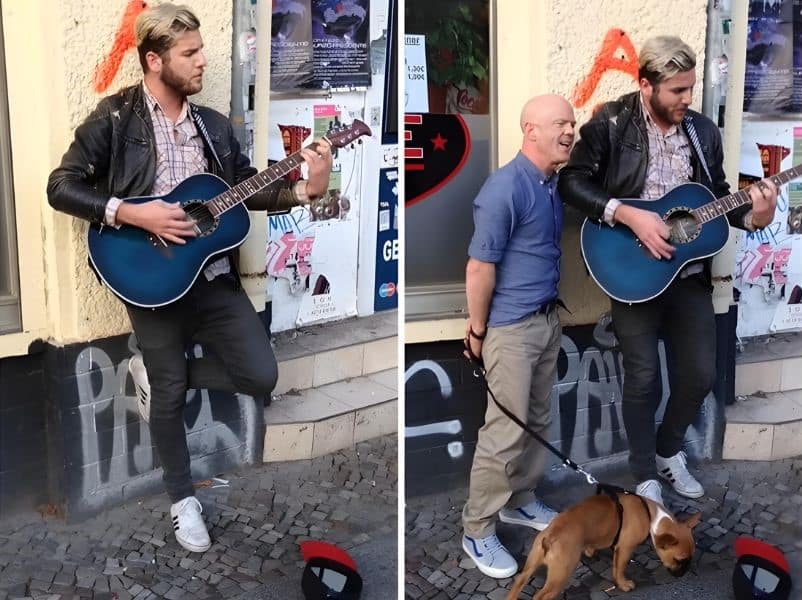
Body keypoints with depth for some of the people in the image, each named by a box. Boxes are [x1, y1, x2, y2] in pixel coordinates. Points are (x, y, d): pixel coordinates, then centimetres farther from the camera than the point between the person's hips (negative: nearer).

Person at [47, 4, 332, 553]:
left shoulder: (213, 124, 8)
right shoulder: (115, 119, -7)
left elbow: (247, 187, 10)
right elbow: (62, 187, -10)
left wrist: (306, 190, -6)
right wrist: (132, 214, -21)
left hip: (212, 275, 5)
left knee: (261, 375, -1)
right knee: (171, 393, 5)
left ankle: (156, 373, 23)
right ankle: (183, 499, 28)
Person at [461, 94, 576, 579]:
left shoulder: (554, 184, 6)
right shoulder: (505, 188, -21)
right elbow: (479, 269, -19)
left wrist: (553, 312, 17)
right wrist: (478, 330, -13)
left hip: (548, 320, 9)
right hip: (511, 328, -9)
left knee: (538, 420, 18)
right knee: (506, 430, -4)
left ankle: (520, 500, 36)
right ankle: (477, 530, 9)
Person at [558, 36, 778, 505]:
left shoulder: (704, 131, 4)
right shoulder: (611, 124, -9)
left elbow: (717, 196, 11)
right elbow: (573, 181, -15)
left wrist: (753, 216, -9)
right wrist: (631, 216, -23)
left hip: (690, 273, 5)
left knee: (701, 373, 10)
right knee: (643, 377, 3)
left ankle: (669, 450, 36)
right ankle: (645, 476, 21)